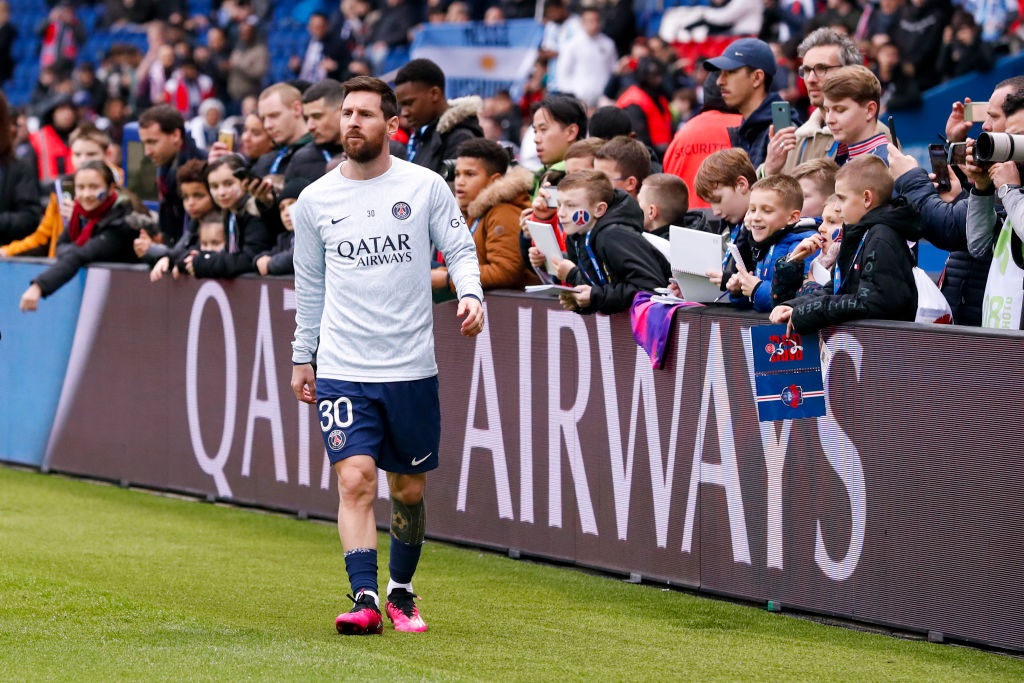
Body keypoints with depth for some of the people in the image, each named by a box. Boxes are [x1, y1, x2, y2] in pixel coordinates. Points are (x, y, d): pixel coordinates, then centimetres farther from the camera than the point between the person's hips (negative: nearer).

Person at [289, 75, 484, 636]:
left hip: (411, 369, 0)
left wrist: (471, 294, -15)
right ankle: (365, 600, -19)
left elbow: (459, 249, 5)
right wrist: (302, 356, 16)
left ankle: (401, 592, 27)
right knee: (355, 480, -15)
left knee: (409, 490, 9)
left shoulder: (425, 187, -1)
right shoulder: (315, 200, 4)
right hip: (342, 372, 0)